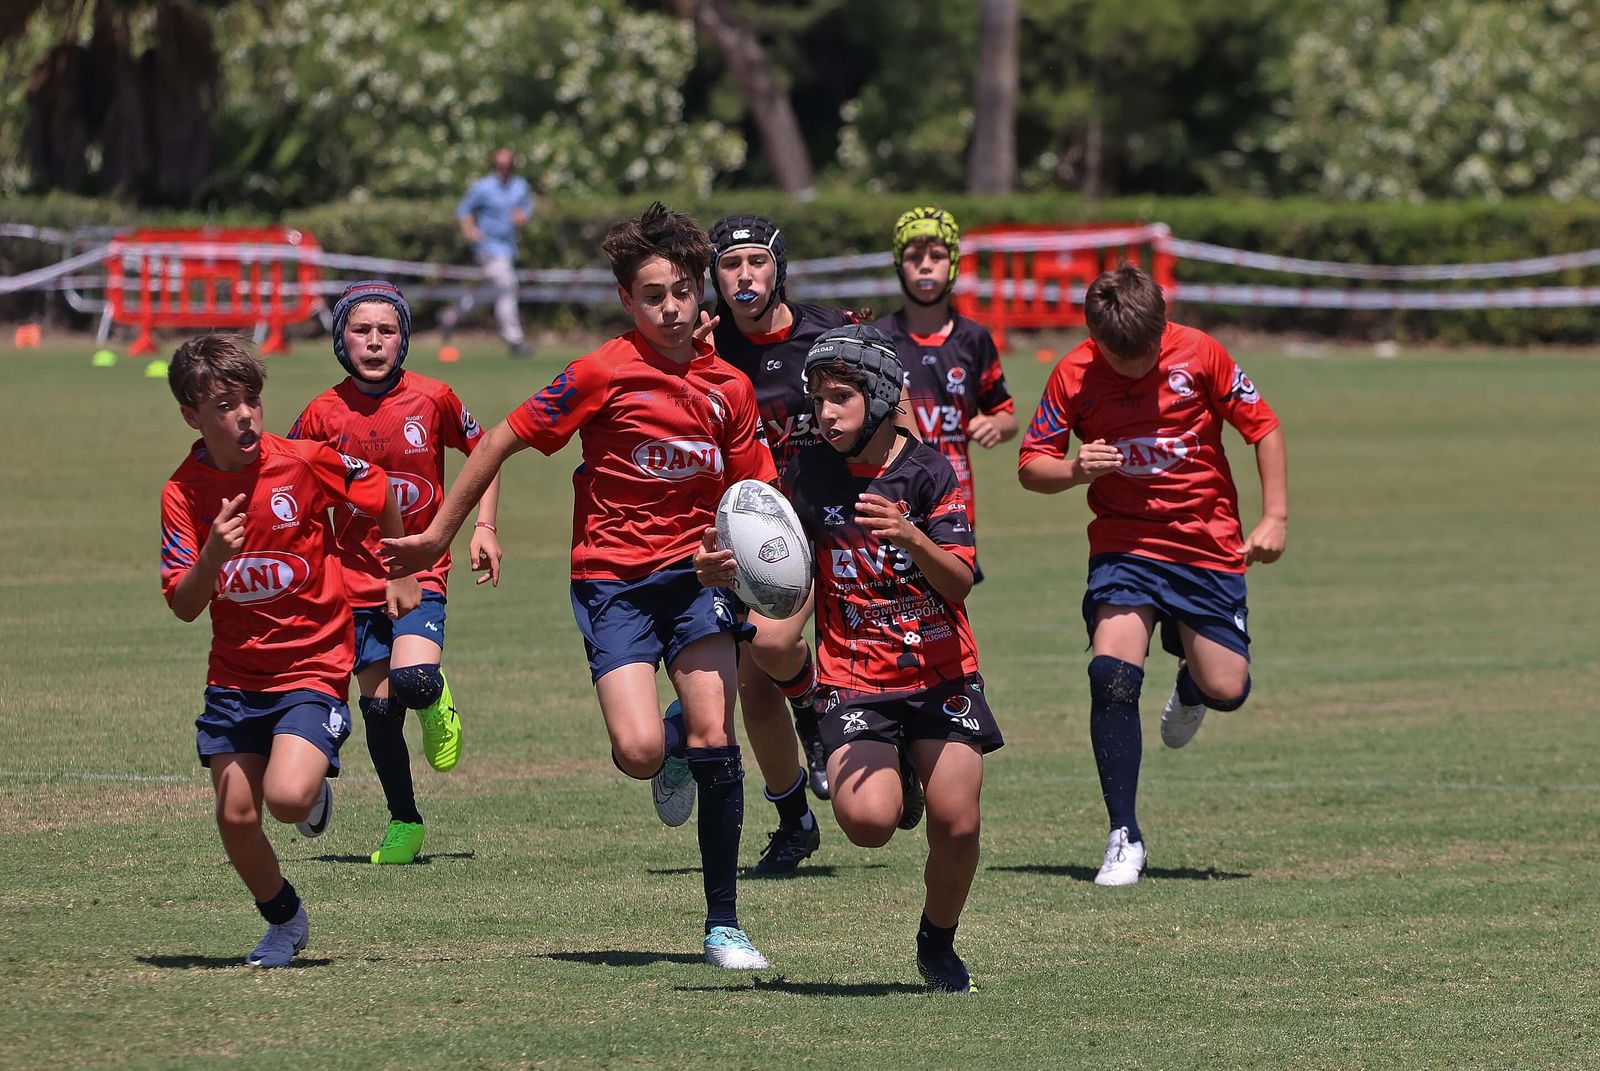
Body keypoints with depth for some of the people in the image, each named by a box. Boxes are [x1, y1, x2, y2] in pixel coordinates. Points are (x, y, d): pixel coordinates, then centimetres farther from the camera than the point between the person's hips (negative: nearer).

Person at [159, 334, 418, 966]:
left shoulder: (304, 462, -12)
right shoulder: (183, 493, -6)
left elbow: (381, 496, 7)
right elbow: (183, 606, -9)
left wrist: (402, 575, 17)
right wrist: (213, 556, -28)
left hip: (314, 667, -3)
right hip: (235, 674, 3)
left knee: (288, 797, -23)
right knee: (235, 815, -1)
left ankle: (320, 777, 14)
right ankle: (283, 921, 27)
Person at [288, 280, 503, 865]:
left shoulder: (432, 399, -7)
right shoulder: (323, 414, -6)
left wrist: (484, 525, 2)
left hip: (421, 573, -2)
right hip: (357, 578, 2)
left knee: (413, 680, -25)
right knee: (379, 706, 4)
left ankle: (436, 702, 12)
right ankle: (404, 822, 21)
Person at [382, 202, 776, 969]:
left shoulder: (728, 388, 3)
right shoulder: (604, 374, -9)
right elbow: (504, 442, -3)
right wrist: (438, 536, 0)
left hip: (694, 569, 3)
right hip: (612, 578, -3)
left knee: (714, 732, -10)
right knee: (640, 751, -19)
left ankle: (723, 925, 2)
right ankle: (672, 753, 22)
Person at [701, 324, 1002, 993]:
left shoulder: (929, 472, -4)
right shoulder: (809, 473, 1)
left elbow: (960, 583, -12)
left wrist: (910, 538, -30)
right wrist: (730, 570, -12)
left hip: (941, 672, 0)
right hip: (853, 678, 0)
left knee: (956, 825, -12)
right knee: (867, 819, -23)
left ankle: (938, 944, 17)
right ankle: (895, 780, 14)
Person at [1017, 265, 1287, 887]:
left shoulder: (1199, 355, -8)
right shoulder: (1074, 376, -7)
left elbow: (1263, 428, 2)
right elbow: (1031, 467, -1)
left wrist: (1275, 518, -5)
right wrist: (1077, 469, -22)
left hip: (1208, 543, 0)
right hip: (1124, 543, 0)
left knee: (1226, 689, -6)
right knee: (1113, 672, -23)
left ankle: (1188, 686, 37)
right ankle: (1124, 838, -13)